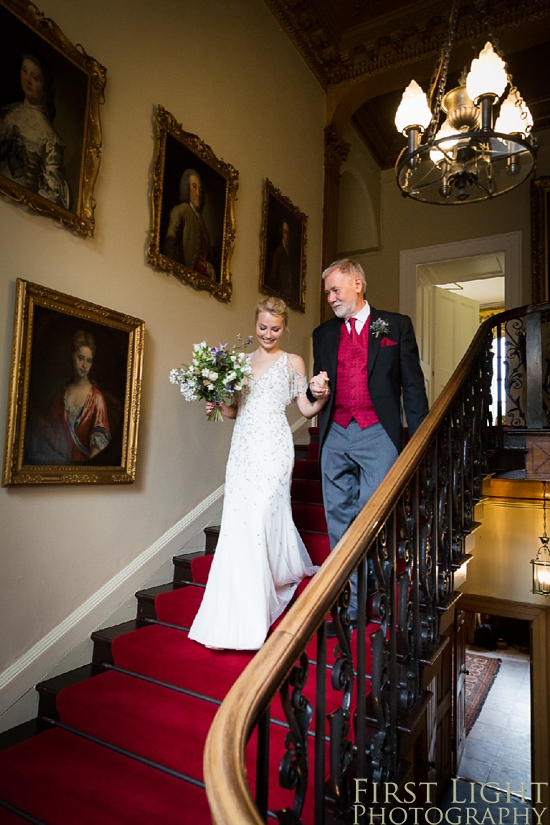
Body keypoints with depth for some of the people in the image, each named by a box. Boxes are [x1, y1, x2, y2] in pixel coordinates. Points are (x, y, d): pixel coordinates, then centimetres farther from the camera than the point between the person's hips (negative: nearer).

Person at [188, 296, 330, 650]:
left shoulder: (293, 362, 7)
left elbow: (307, 410, 4)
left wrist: (323, 396, -16)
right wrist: (217, 406, 0)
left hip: (273, 448, -4)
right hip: (243, 447, 5)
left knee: (259, 519, -11)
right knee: (238, 521, 1)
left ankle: (249, 619, 2)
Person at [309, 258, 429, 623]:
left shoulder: (397, 325, 6)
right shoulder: (323, 333, 16)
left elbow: (412, 384, 3)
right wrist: (314, 391, -2)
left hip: (378, 434, -3)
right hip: (335, 436, 4)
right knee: (339, 518, 7)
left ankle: (365, 600, 10)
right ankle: (344, 590, 20)